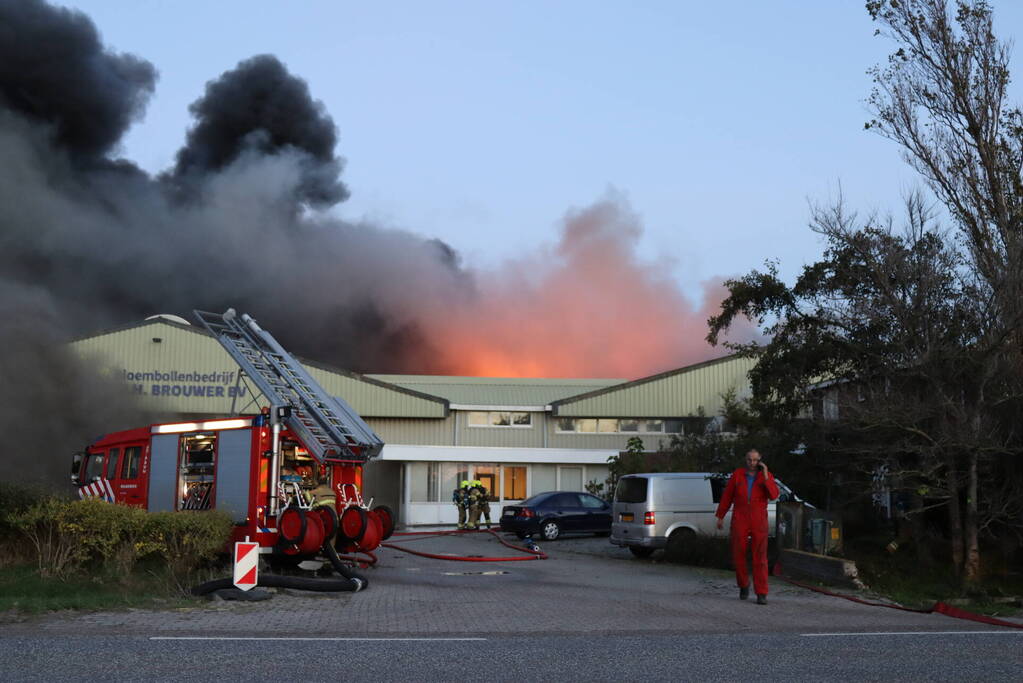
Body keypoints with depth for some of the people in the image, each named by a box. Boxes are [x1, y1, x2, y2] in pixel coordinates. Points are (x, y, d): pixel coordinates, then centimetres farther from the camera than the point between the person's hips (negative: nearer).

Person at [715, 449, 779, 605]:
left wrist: (765, 476, -21)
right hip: (739, 521, 1)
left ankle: (761, 594, -3)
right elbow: (727, 496, 7)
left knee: (760, 557, -6)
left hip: (759, 522, -1)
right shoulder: (737, 474, 0)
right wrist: (720, 516, 10)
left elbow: (773, 495, -16)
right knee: (738, 555, 2)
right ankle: (744, 585, 28)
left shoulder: (767, 476, -1)